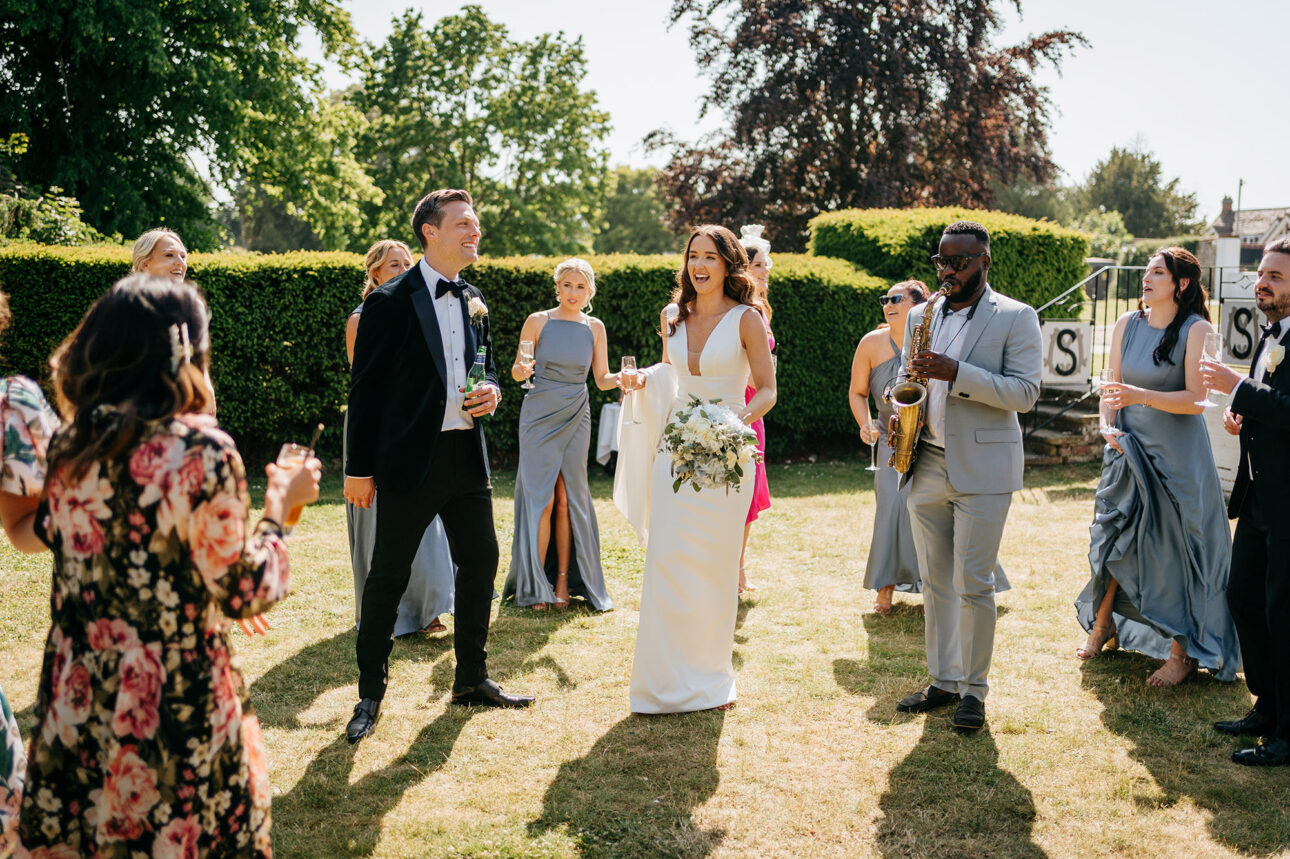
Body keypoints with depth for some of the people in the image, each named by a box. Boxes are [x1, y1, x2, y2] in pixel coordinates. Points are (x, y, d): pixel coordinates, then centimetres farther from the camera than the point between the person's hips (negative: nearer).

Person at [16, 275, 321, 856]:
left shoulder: (68, 446, -1)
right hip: (175, 708, -6)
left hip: (76, 699, 6)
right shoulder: (201, 452, -20)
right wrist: (279, 508, 0)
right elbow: (241, 593, -14)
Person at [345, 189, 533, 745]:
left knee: (480, 564, 12)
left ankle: (472, 681, 28)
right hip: (410, 460, -6)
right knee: (388, 577, 1)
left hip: (467, 455, 7)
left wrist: (490, 391, -1)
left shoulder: (474, 302, 12)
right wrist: (359, 469, -10)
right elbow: (365, 388, -8)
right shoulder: (390, 301, -8)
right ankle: (370, 695, 15)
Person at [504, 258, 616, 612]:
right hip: (539, 418, -2)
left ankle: (564, 582, 10)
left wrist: (621, 378, -12)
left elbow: (601, 378, 9)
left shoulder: (594, 328, 7)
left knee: (569, 500, 2)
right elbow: (516, 371, 2)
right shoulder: (538, 321, -2)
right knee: (542, 499, -6)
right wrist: (521, 370, -21)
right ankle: (535, 585, 3)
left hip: (576, 419, 2)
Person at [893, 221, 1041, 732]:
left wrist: (956, 374, -22)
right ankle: (943, 680, 21)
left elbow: (1024, 392, -11)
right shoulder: (920, 316, 13)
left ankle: (973, 690, 8)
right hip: (926, 466, 5)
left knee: (973, 584, -4)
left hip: (982, 469, -5)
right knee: (935, 582, 11)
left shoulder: (1016, 318, -2)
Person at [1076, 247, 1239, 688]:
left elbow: (1196, 400, -15)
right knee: (1114, 537, 12)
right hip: (1129, 450, 5)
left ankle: (1183, 652, 12)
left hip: (1177, 455, -4)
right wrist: (1107, 425, -7)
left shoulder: (1196, 330, -10)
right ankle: (1102, 624, 33)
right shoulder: (1127, 325, 4)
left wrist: (1141, 396, -27)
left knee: (1176, 549, 0)